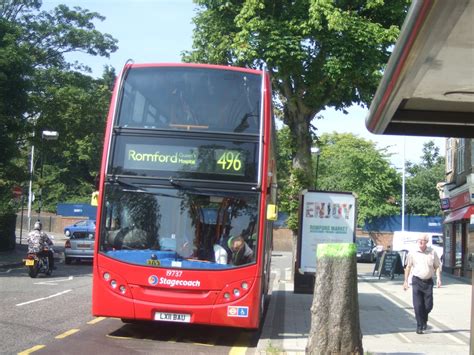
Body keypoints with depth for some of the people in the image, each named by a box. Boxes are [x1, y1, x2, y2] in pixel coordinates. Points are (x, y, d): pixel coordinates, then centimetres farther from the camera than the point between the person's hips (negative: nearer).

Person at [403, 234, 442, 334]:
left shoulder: (432, 252, 1)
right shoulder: (412, 253, 0)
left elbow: (437, 266, 8)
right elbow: (408, 267, 9)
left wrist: (438, 278, -7)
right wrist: (406, 281, 7)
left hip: (428, 281, 1)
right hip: (416, 281, -1)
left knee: (428, 305, 3)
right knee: (418, 306, -4)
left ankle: (424, 320, 34)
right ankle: (419, 327, 4)